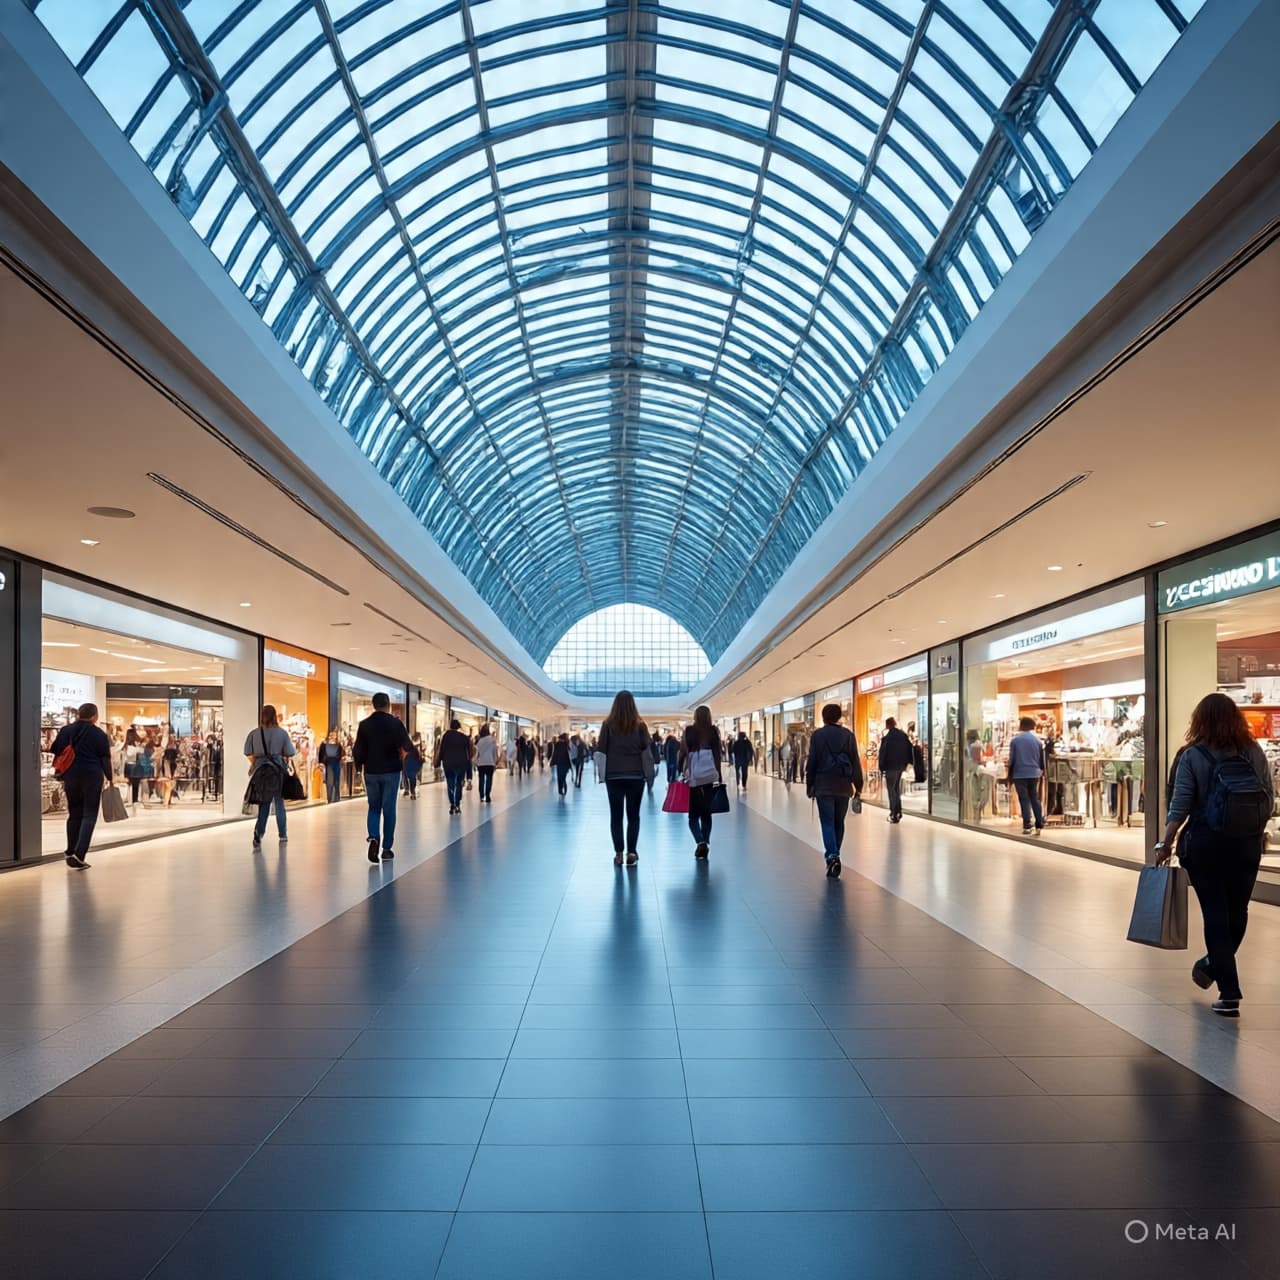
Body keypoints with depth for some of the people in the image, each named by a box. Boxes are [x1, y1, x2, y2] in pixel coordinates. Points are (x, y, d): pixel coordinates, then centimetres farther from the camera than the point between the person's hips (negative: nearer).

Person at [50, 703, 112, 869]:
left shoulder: (65, 731, 6)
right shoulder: (99, 734, -4)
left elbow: (57, 754, 8)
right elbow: (105, 758, -3)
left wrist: (62, 777, 14)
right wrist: (108, 777, 9)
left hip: (71, 777, 4)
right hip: (92, 777, -4)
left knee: (74, 814, 16)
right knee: (89, 815, -1)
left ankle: (70, 852, 20)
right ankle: (79, 854, -13)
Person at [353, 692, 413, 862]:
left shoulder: (364, 724, -2)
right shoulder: (395, 723, -7)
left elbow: (358, 750, -3)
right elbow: (408, 746, -7)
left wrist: (359, 764, 15)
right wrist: (410, 742, 14)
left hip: (371, 772, 2)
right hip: (391, 772, -2)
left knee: (373, 807, 13)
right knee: (389, 809, 7)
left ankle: (374, 838, -10)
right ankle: (386, 847, 8)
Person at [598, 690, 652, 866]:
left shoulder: (608, 724, -2)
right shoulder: (639, 725, -1)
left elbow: (601, 750, -2)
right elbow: (646, 750, -1)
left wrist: (602, 773, 4)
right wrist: (647, 771, 12)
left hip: (613, 776, 0)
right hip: (635, 775, 0)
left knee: (616, 815, 6)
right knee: (633, 815, 6)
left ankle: (618, 854, 5)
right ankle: (631, 853, 2)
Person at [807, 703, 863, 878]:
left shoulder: (817, 736, -3)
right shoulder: (848, 735, 3)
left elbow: (811, 762, -2)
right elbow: (856, 762, 4)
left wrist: (809, 786, 6)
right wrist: (858, 785, 10)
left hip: (823, 786, -2)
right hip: (843, 786, 2)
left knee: (827, 822, -2)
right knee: (839, 822, 14)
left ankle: (832, 856, -20)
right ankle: (834, 856, 20)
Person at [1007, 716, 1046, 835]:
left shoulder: (1015, 740, -5)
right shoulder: (1037, 740, 4)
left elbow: (1012, 759, -3)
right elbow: (1042, 759, 9)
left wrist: (1010, 776, 5)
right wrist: (1041, 770, 23)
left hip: (1020, 774, -3)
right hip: (1034, 774, 3)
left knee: (1024, 800, 3)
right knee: (1035, 799, 13)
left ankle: (1027, 826, 1)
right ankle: (1039, 825, 6)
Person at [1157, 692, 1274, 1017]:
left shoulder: (1193, 756, -9)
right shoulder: (1255, 752, -1)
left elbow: (1180, 806, -11)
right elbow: (1270, 799, 4)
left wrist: (1166, 843, -3)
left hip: (1205, 844, -3)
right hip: (1248, 845, 3)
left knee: (1216, 914, 5)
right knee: (1237, 911, 20)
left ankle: (1229, 993, 4)